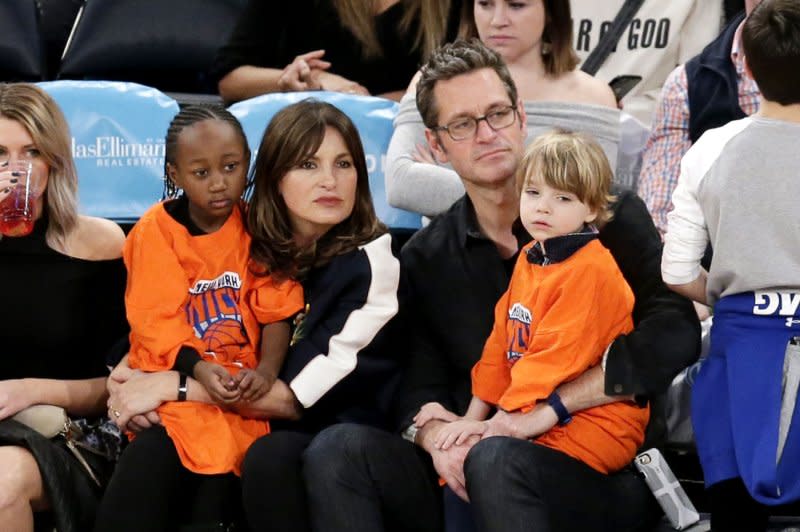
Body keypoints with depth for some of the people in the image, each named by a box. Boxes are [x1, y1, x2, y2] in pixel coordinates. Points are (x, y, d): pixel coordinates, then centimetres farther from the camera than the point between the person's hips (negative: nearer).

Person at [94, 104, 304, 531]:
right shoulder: (155, 230, 0)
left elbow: (277, 311, -1)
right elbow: (157, 320, -6)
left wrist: (266, 370, -21)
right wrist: (199, 369, -23)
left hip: (239, 386, 2)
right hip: (173, 380, -2)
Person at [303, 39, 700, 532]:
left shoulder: (608, 214, 1)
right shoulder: (426, 258, 14)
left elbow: (673, 335, -12)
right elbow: (421, 387, 11)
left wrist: (550, 406, -16)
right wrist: (435, 433, -14)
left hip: (604, 475, -4)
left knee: (496, 459, -38)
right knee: (338, 449, -20)